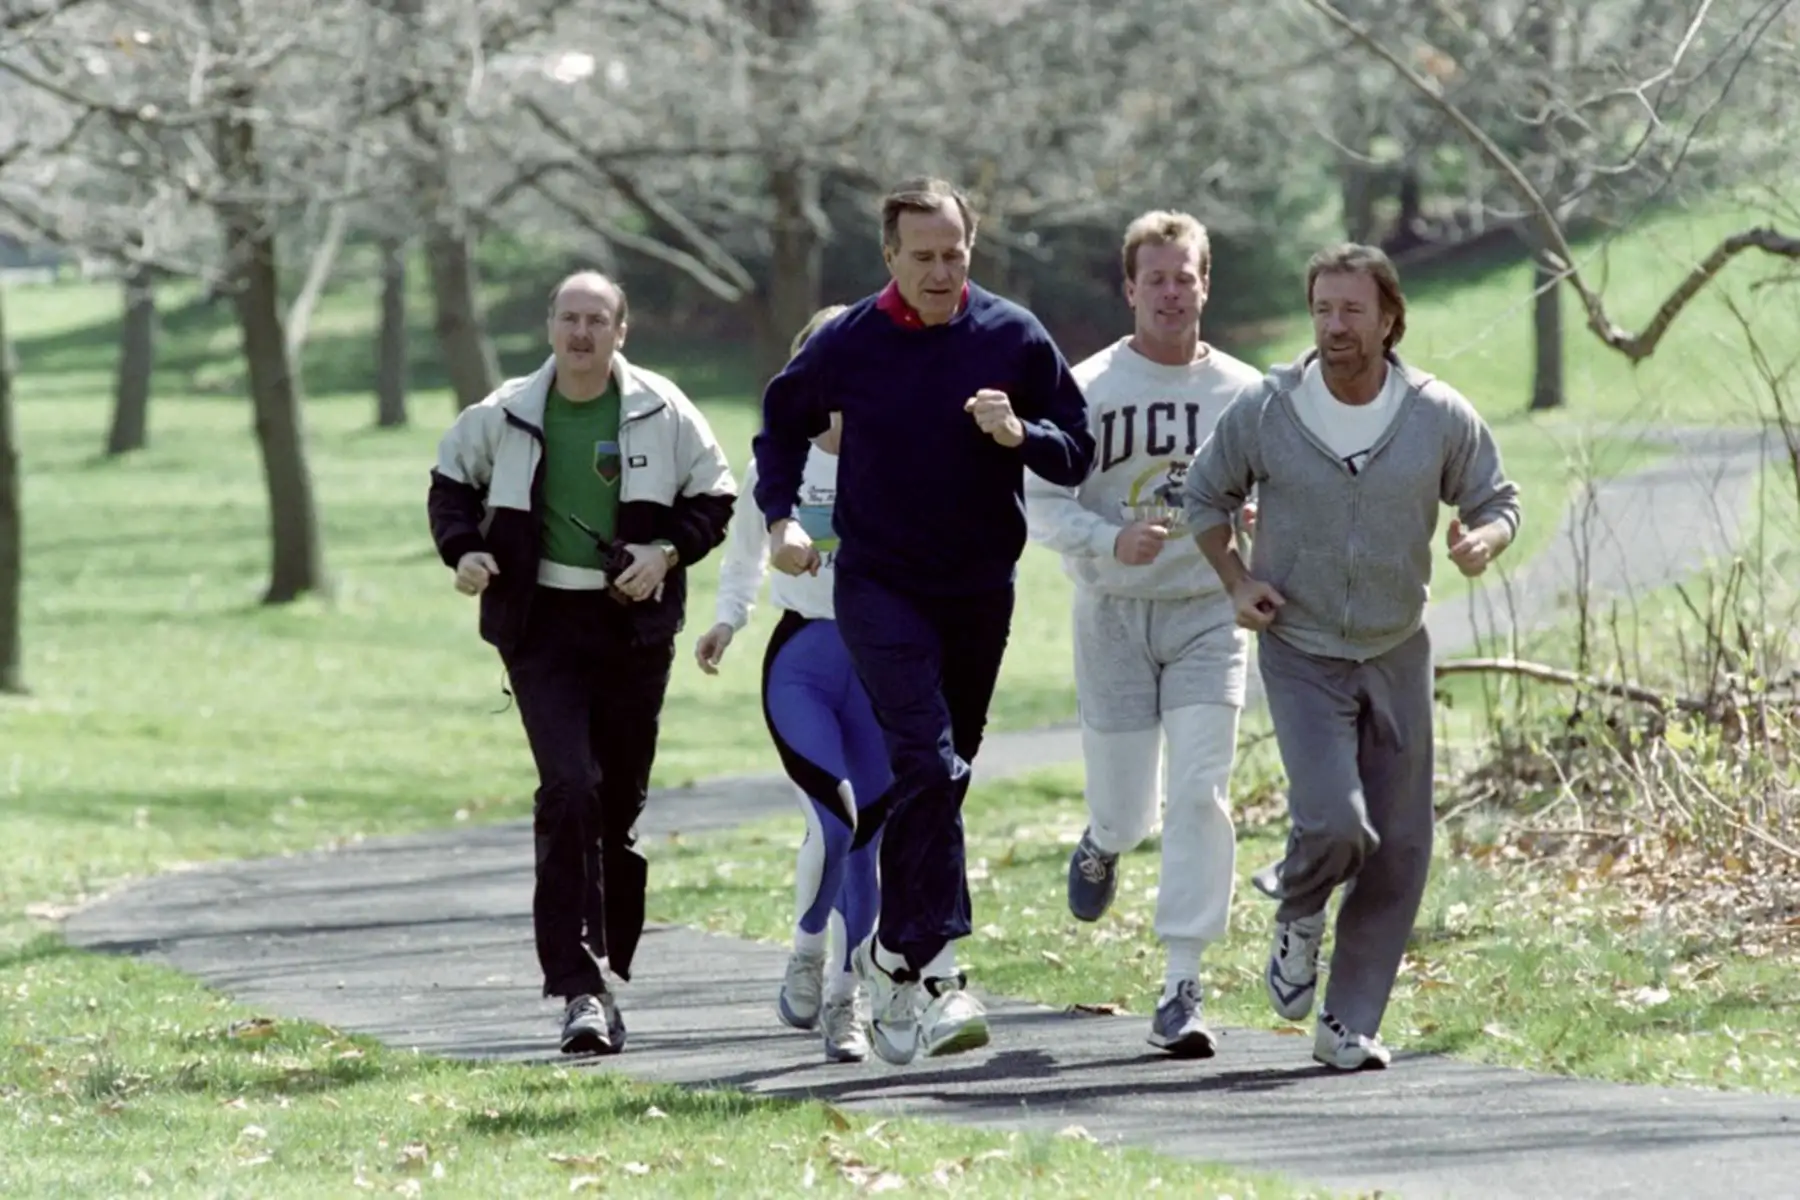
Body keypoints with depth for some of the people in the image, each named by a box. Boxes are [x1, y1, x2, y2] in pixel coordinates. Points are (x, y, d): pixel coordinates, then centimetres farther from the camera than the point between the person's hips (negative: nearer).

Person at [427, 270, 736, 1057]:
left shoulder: (664, 414, 0)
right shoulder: (505, 416, 0)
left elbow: (713, 498, 9)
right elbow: (452, 483, 16)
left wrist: (667, 551, -9)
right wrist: (464, 549, -1)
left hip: (634, 625, 2)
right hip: (541, 623, -2)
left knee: (620, 803, 7)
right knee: (569, 789, -17)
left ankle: (604, 972, 20)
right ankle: (579, 986, -18)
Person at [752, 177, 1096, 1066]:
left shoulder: (1014, 338, -1)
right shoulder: (848, 344, -4)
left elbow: (1077, 452, 3)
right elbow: (783, 423, 13)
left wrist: (1020, 434, -17)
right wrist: (780, 517, -1)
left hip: (980, 591, 3)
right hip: (879, 585, -3)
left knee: (938, 776, 12)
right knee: (928, 763, -19)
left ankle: (894, 952, 28)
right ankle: (934, 968, -22)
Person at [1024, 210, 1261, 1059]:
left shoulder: (1243, 393, 3)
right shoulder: (1086, 390, -3)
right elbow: (1039, 498, -4)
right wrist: (1111, 543, -21)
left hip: (1207, 614, 1)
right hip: (1114, 614, -1)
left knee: (1199, 793, -13)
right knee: (1126, 806, 4)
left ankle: (1183, 988, -11)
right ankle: (1102, 844, 45)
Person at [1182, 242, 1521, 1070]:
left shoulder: (1440, 417, -7)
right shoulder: (1264, 411, -9)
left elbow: (1498, 499, 6)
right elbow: (1205, 495, 8)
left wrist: (1484, 538, -17)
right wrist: (1236, 581, -5)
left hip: (1396, 655, 3)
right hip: (1300, 653, -3)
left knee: (1397, 852, 2)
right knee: (1335, 823, -20)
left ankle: (1350, 1025, 14)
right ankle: (1298, 916, 15)